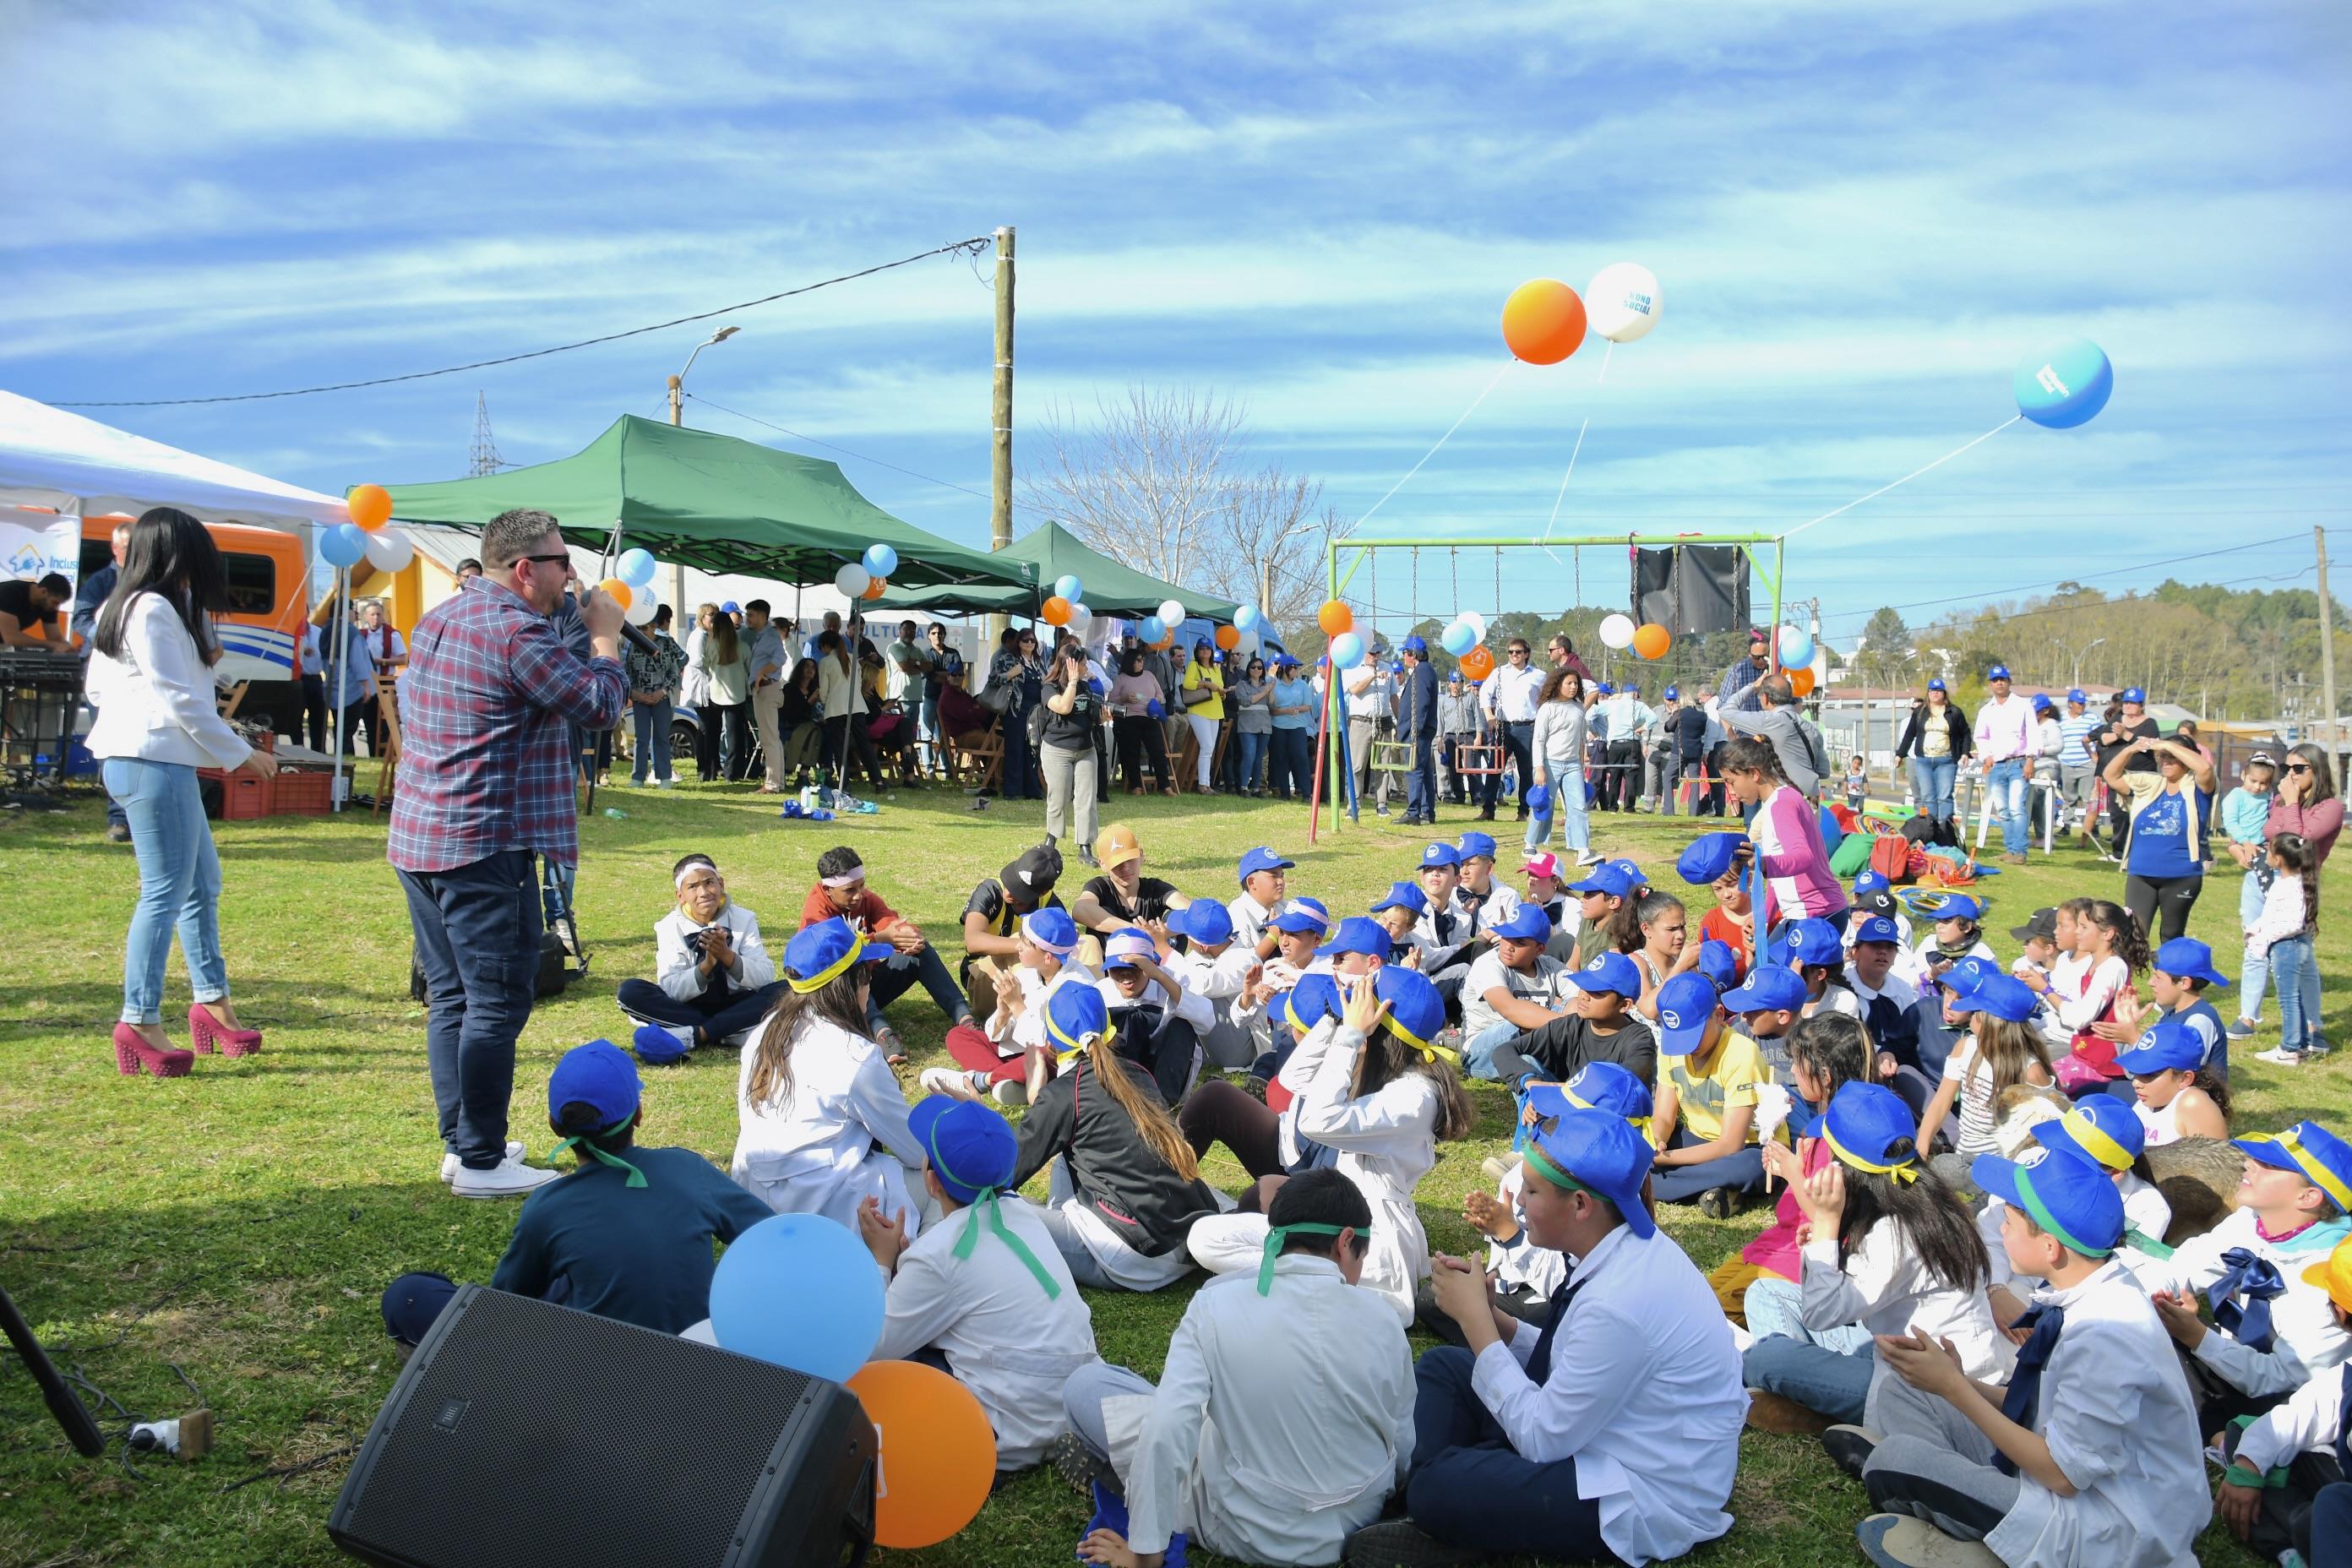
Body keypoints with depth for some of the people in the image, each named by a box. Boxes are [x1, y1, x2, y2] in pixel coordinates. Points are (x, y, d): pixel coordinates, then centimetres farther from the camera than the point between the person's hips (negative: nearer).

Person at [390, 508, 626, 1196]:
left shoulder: (438, 619, 14)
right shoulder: (516, 629, -16)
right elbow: (600, 705, -13)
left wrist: (578, 633, 17)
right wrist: (606, 635, 1)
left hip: (419, 840, 10)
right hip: (484, 844, -10)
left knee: (452, 997, 15)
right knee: (497, 1003, -3)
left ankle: (463, 1143, 23)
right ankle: (482, 1162, 2)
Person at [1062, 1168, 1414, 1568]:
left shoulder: (1218, 1304, -17)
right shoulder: (1381, 1319, -10)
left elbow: (1165, 1432, -25)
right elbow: (1405, 1454, -1)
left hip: (1249, 1534, -3)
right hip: (1362, 1519, 3)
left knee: (1087, 1385, 5)